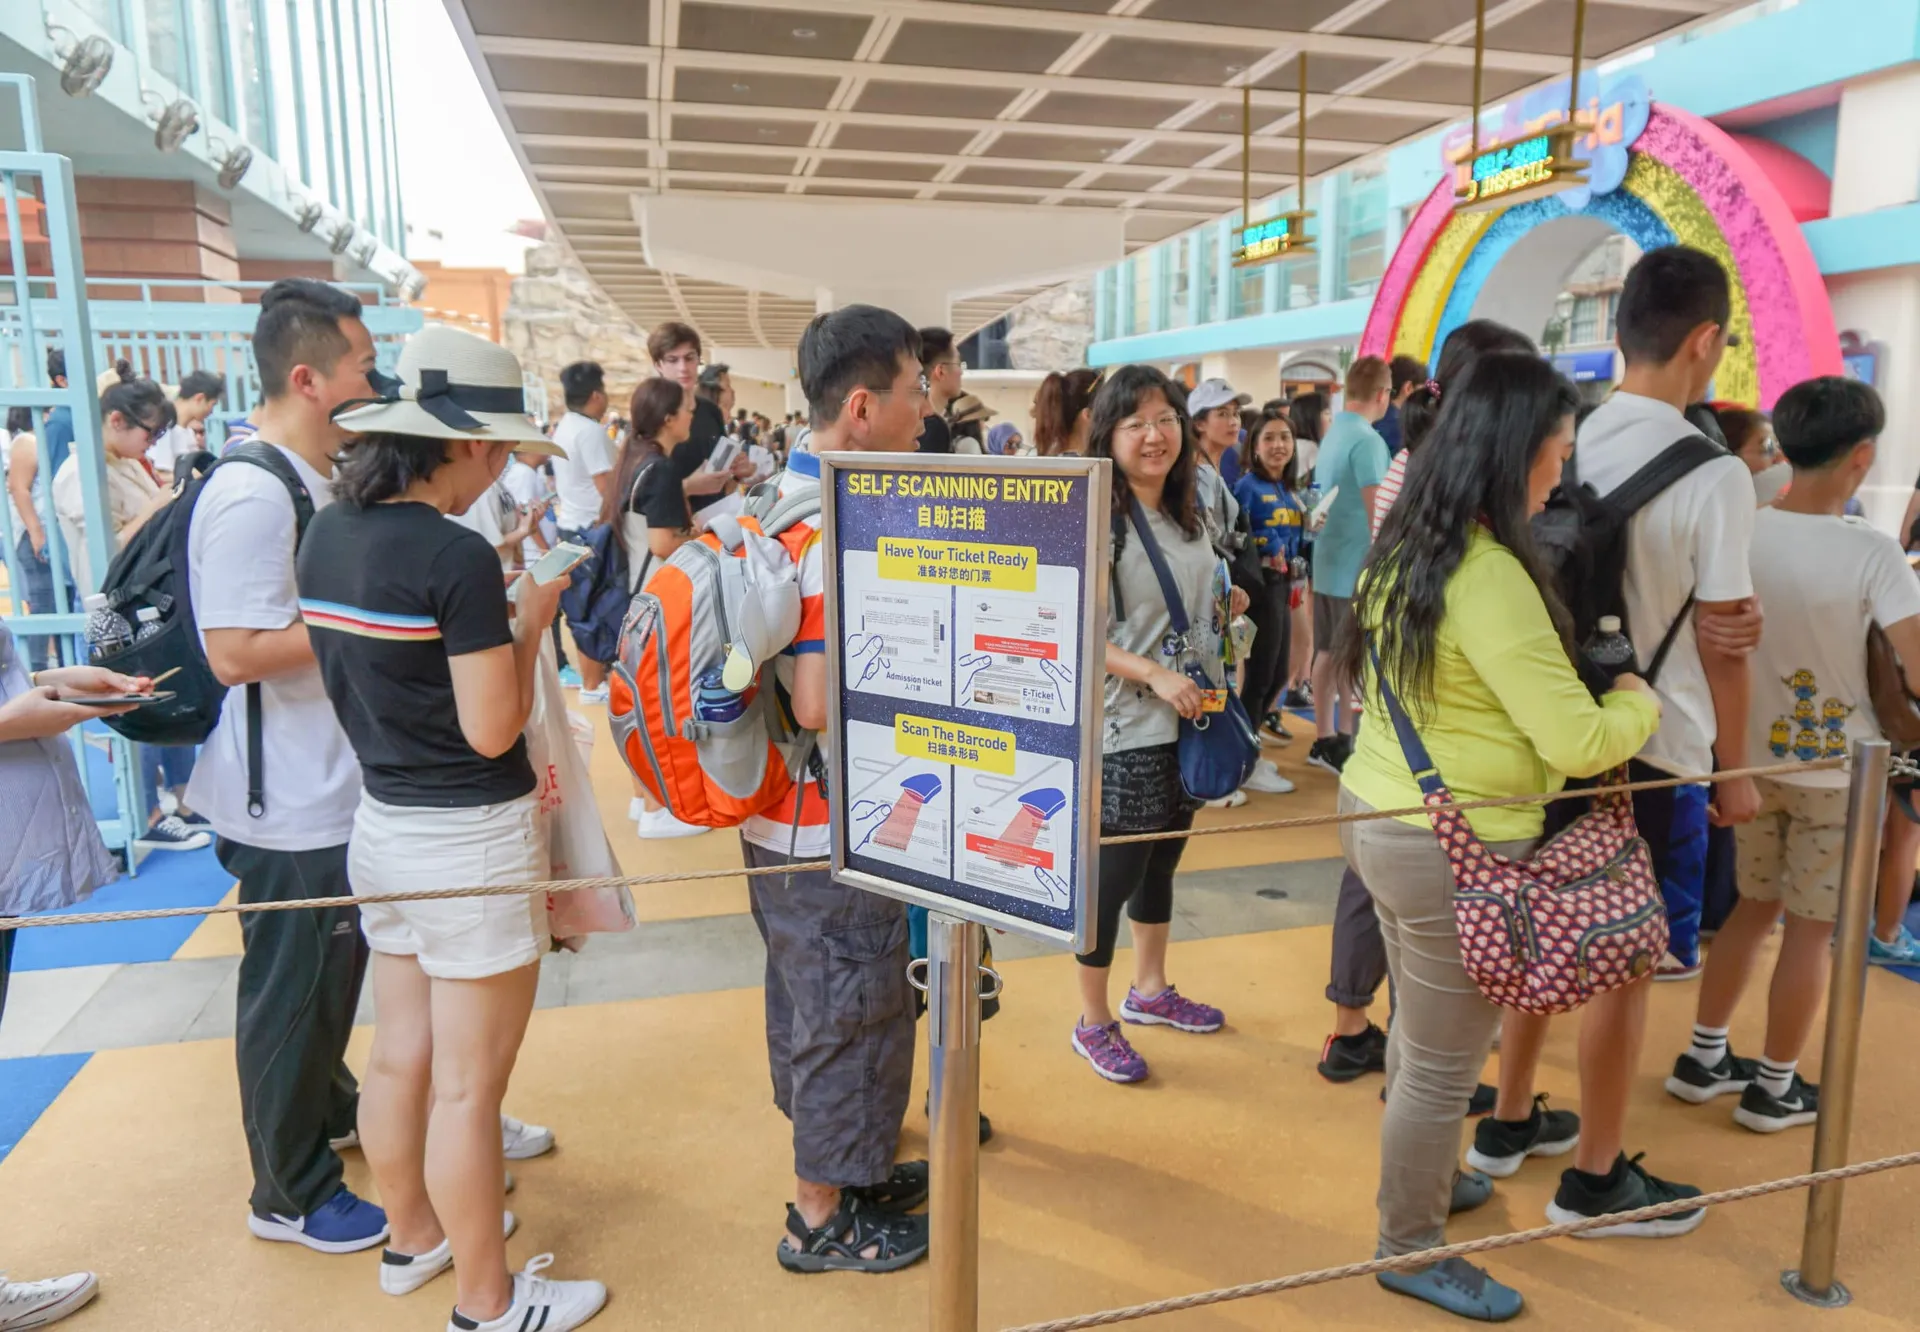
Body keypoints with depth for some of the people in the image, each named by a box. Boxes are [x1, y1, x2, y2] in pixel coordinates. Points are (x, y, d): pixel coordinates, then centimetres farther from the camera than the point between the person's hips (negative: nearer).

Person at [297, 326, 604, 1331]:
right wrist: (529, 624, -6)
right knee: (467, 1087, 5)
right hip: (470, 840, -8)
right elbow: (493, 729, -19)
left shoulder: (327, 534, 3)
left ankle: (414, 1238, 42)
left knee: (400, 1054, 22)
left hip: (382, 823, 8)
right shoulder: (457, 555, -22)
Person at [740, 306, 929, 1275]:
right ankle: (822, 1219, 26)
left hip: (779, 816, 10)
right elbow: (821, 706, -30)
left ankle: (845, 1166, 42)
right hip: (832, 830, -10)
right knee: (851, 1015, 7)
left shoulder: (779, 496, 6)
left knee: (811, 1004, 22)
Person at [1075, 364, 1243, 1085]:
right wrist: (1155, 676, -26)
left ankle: (1149, 989, 40)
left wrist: (1224, 608, 4)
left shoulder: (1189, 517, 8)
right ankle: (1092, 1022, 21)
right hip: (1125, 732, -8)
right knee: (1113, 874, 3)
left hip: (1189, 724, 8)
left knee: (1162, 861, 20)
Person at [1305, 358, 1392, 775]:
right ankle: (1346, 745, 4)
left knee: (1328, 653, 14)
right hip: (1359, 566, -9)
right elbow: (1377, 513, -20)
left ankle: (1324, 740, 22)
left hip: (1327, 563, 9)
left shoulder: (1333, 434, 10)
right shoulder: (1367, 440, -17)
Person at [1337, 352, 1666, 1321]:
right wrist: (1641, 703, 0)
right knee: (1443, 1064, 9)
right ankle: (1412, 1250, 27)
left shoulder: (1407, 548, 5)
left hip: (1378, 813, 9)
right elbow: (1579, 743, -20)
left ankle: (1423, 1177, 45)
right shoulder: (1490, 574, -23)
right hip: (1456, 848, -9)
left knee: (1420, 1031, 25)